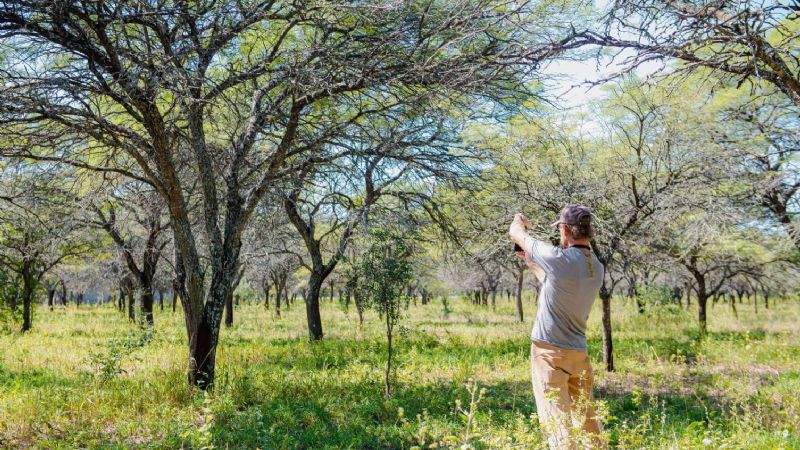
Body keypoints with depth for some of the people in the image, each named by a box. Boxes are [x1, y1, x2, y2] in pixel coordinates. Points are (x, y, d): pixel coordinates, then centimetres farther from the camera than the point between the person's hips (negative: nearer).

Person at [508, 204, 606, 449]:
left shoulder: (559, 258, -17)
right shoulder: (597, 268, 4)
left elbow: (516, 233, -3)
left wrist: (519, 221, 19)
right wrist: (531, 260, 25)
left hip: (549, 352, -7)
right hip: (579, 354, 7)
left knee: (557, 421, -5)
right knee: (588, 421, 17)